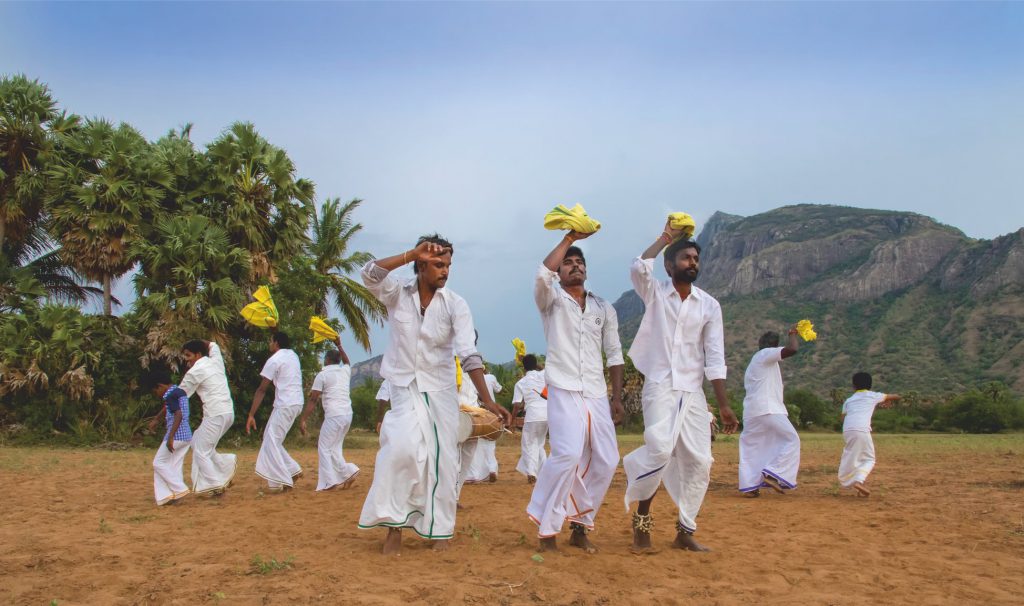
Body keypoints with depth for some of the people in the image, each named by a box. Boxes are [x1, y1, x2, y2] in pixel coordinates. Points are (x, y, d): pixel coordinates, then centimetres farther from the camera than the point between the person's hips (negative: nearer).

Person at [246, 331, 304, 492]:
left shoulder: (274, 360, -9)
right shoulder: (293, 355, 14)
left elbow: (261, 390, -10)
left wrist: (251, 415, -10)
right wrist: (275, 331, 43)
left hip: (285, 405, -9)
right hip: (297, 403, 9)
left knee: (272, 442, -3)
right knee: (271, 438, 18)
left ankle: (279, 482, -6)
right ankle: (292, 470, 15)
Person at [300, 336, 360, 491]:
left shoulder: (322, 375, -2)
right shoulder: (345, 370, 14)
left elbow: (313, 399, -6)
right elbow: (346, 361, 41)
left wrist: (303, 420, -6)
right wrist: (339, 345, 45)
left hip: (334, 415, -6)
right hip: (348, 414, 7)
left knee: (324, 447, 2)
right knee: (335, 447, 16)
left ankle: (330, 481, -5)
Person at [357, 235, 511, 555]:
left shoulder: (455, 304, -7)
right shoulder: (397, 295, -3)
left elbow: (469, 354, -15)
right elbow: (370, 274, -23)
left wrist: (487, 400, -24)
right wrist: (413, 253, -26)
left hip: (440, 391, 1)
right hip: (403, 388, -1)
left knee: (442, 459, 0)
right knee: (403, 447, -21)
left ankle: (439, 530, 15)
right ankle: (394, 524, -8)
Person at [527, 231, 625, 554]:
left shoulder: (604, 308, 16)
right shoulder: (552, 299, 6)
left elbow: (614, 354, 15)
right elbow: (542, 274, -18)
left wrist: (617, 398, 7)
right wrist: (569, 238, -13)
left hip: (597, 395, 5)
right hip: (564, 391, -5)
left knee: (605, 460, 0)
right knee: (568, 454, -22)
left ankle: (580, 526, 16)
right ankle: (547, 528, -7)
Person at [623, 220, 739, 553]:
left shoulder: (709, 305, 7)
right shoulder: (655, 292, 2)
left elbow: (714, 357, 4)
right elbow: (638, 267, -21)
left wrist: (724, 404, -3)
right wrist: (666, 237, -7)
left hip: (693, 391, 4)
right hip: (660, 386, -4)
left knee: (699, 460, -1)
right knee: (661, 448, -23)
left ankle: (685, 530, 15)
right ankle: (642, 517, -1)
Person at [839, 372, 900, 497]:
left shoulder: (848, 400, 25)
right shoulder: (873, 396, 20)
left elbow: (843, 417, 15)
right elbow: (896, 397, 32)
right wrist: (889, 401, 54)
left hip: (847, 430, 3)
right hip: (862, 430, -3)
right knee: (869, 459, 10)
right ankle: (859, 481, -13)